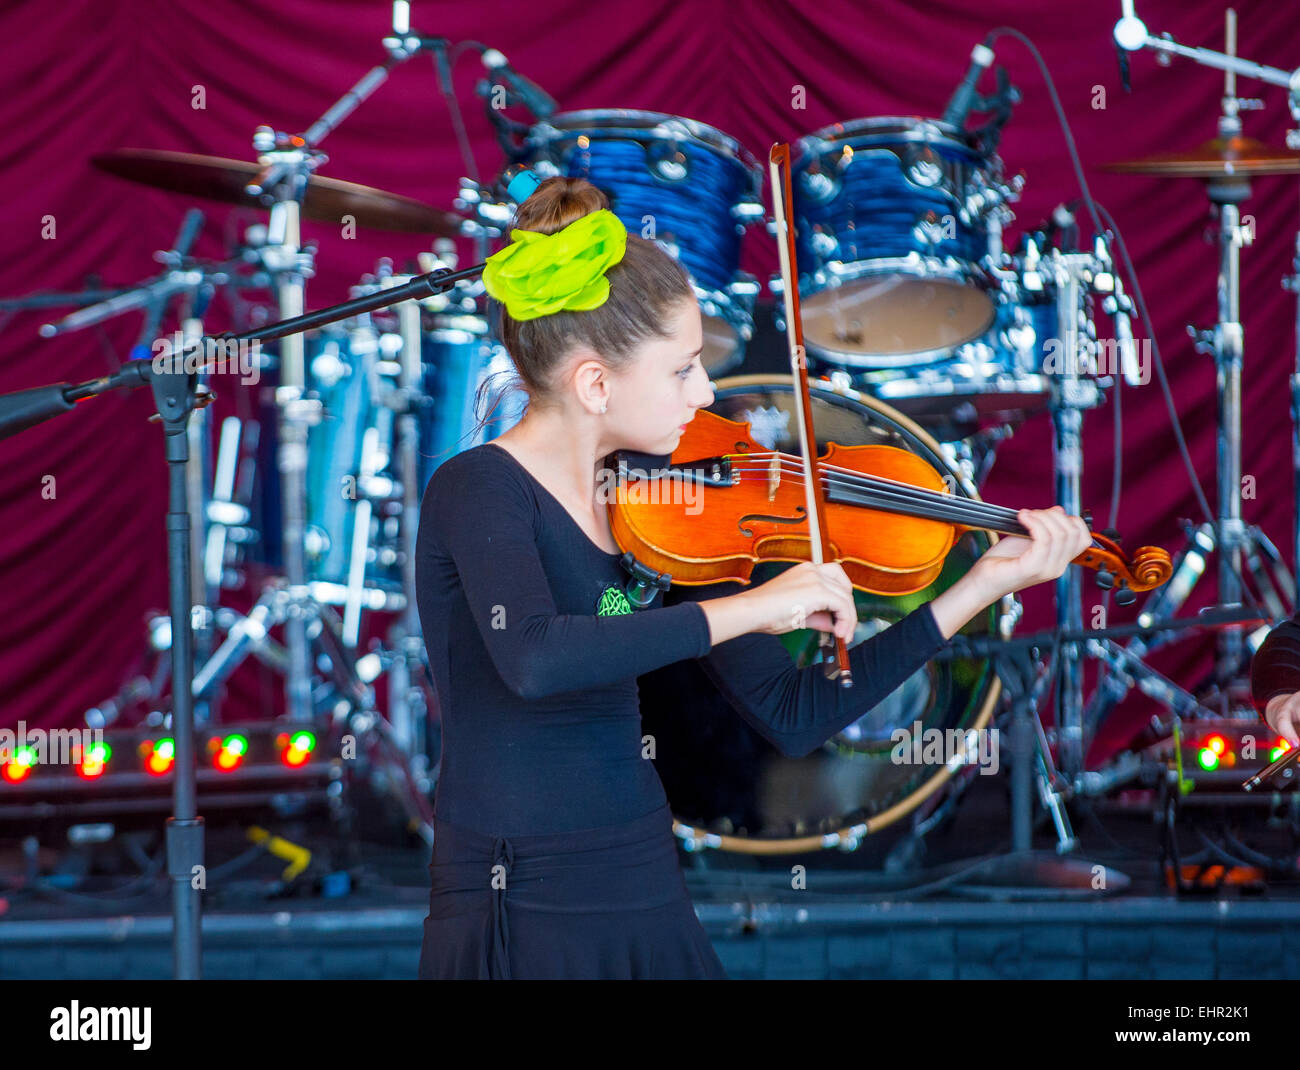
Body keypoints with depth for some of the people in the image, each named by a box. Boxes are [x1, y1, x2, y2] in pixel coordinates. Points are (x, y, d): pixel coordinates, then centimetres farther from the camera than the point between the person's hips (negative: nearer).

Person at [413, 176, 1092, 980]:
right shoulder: (479, 491, -11)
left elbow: (795, 718, 8)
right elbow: (531, 658, -31)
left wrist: (987, 585, 6)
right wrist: (750, 608, -29)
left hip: (655, 915, 6)